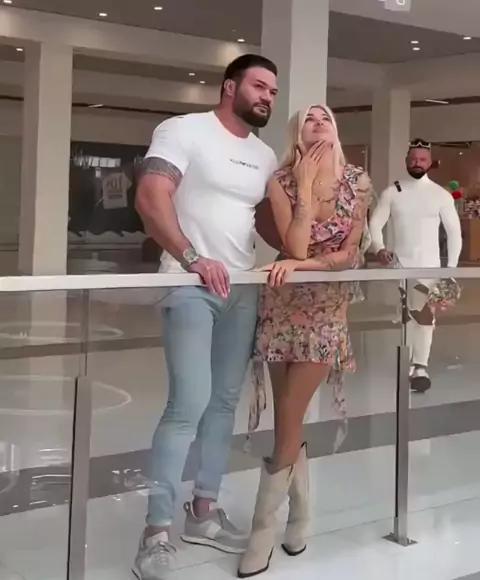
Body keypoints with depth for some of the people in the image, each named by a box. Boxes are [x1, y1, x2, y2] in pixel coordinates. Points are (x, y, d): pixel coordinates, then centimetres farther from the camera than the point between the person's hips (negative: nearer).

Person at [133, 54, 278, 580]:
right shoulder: (184, 130, -5)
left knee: (225, 402, 10)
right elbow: (150, 199, -16)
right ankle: (157, 530, -6)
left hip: (243, 290, 7)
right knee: (189, 404, -14)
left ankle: (203, 510, 23)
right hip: (192, 288, -7)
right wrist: (192, 257, -26)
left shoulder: (265, 156, 16)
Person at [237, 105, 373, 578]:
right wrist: (305, 187, -16)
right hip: (284, 304, 1)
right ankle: (300, 517, 26)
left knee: (287, 423, -4)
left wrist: (305, 264, -17)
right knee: (289, 422, 7)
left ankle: (262, 530, 7)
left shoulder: (358, 182, -1)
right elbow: (295, 248, -15)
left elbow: (350, 254, -3)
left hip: (327, 309, -1)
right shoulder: (281, 183, -5)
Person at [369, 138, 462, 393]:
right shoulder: (392, 192, 2)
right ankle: (409, 363, 19)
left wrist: (452, 267, -1)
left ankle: (420, 367, -13)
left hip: (429, 265, -1)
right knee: (405, 315, 8)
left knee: (424, 314, -12)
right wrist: (379, 248, -18)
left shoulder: (441, 195, 0)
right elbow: (375, 223, 0)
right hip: (399, 265, 2)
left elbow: (454, 232, 4)